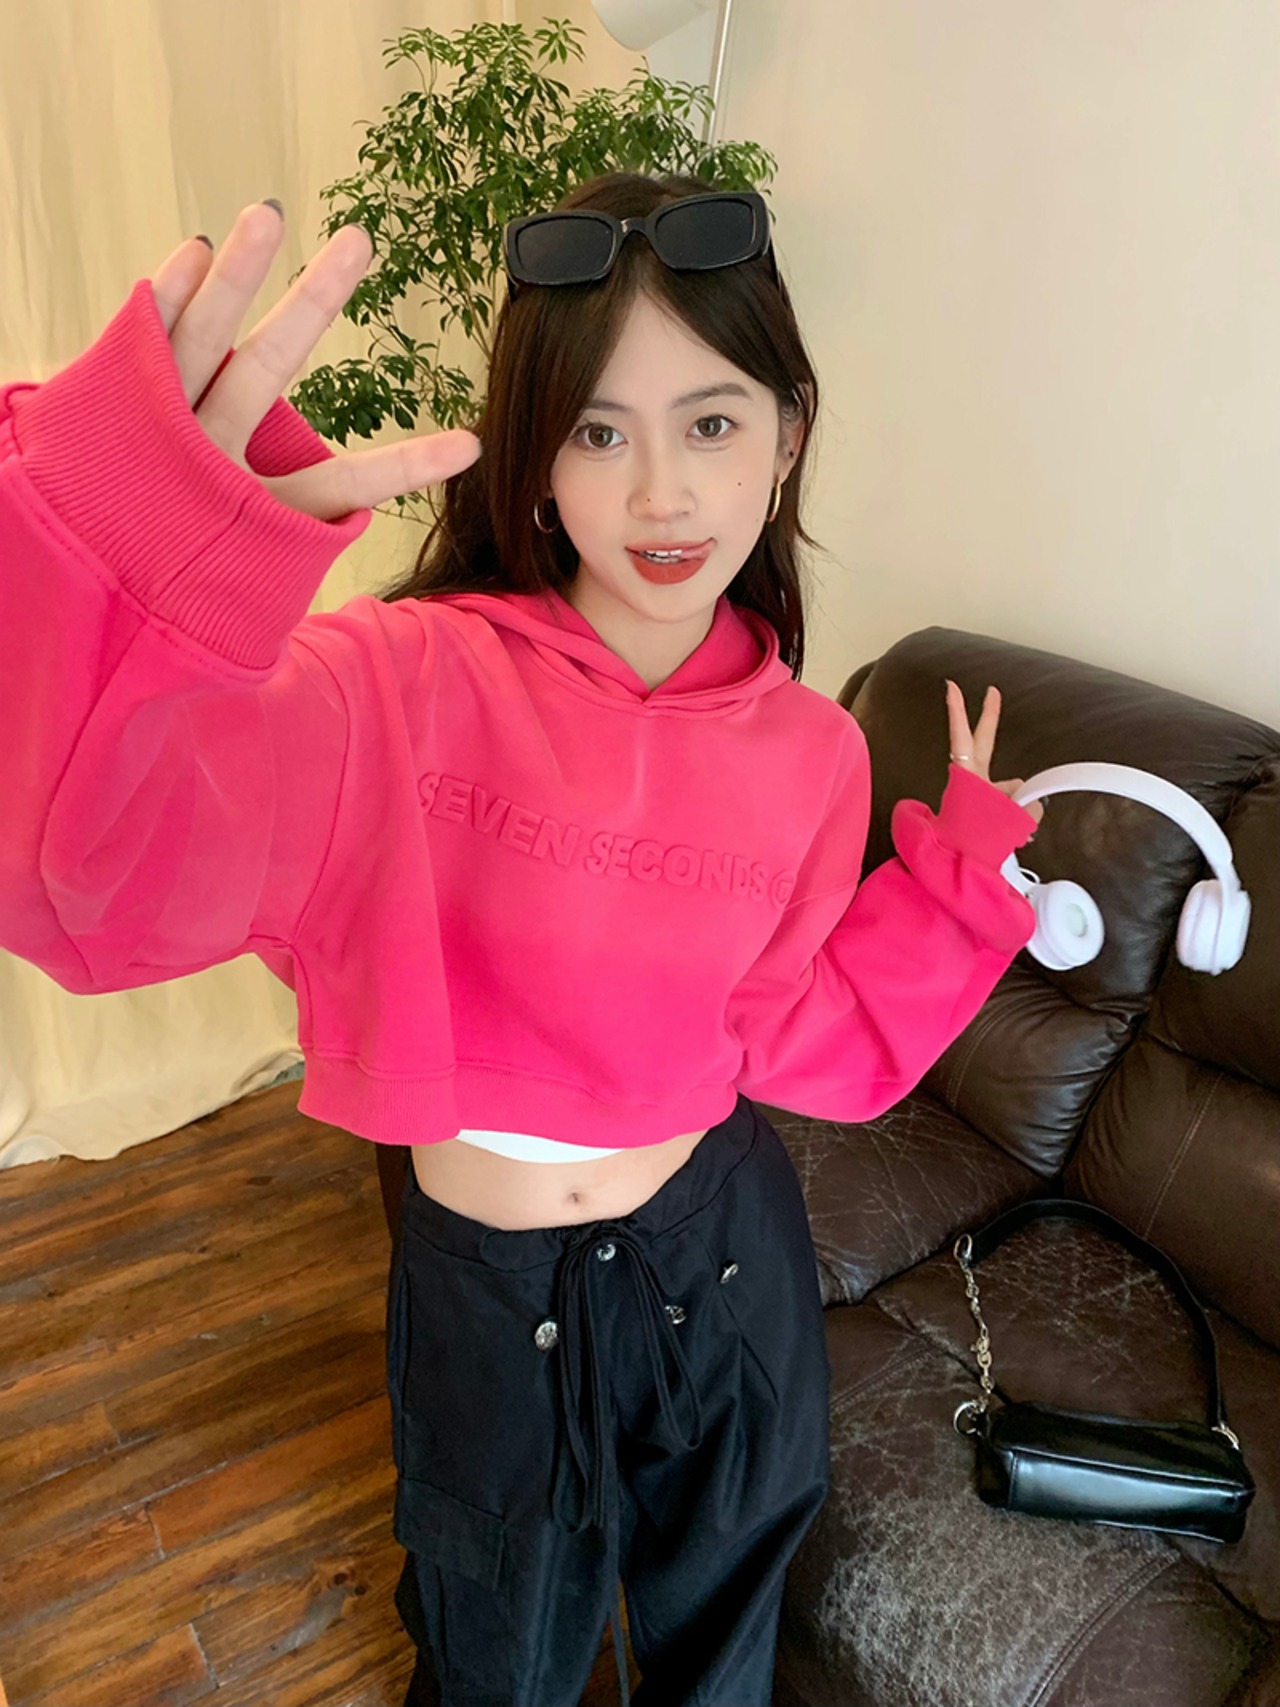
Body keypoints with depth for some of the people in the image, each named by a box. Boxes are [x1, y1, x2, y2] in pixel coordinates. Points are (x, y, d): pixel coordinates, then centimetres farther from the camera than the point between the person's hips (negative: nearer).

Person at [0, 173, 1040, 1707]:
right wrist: (139, 531, -59)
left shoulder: (808, 753, -10)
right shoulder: (407, 683, -25)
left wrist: (966, 860, -5)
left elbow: (788, 1031, -2)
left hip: (725, 1249, 3)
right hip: (487, 1286, -2)